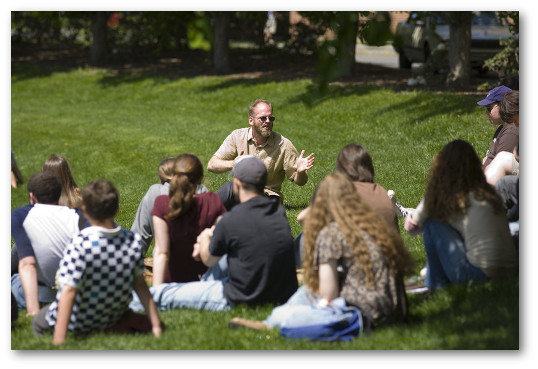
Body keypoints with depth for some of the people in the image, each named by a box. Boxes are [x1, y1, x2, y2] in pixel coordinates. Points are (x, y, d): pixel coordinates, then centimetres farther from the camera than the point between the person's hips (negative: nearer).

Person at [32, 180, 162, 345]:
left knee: (38, 322, 23)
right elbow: (140, 285, -5)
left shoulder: (80, 244, -28)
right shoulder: (133, 241, -13)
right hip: (113, 317, 5)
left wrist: (59, 339, -32)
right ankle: (115, 328, 3)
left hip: (78, 322, -5)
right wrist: (156, 325, 3)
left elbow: (69, 290, -31)